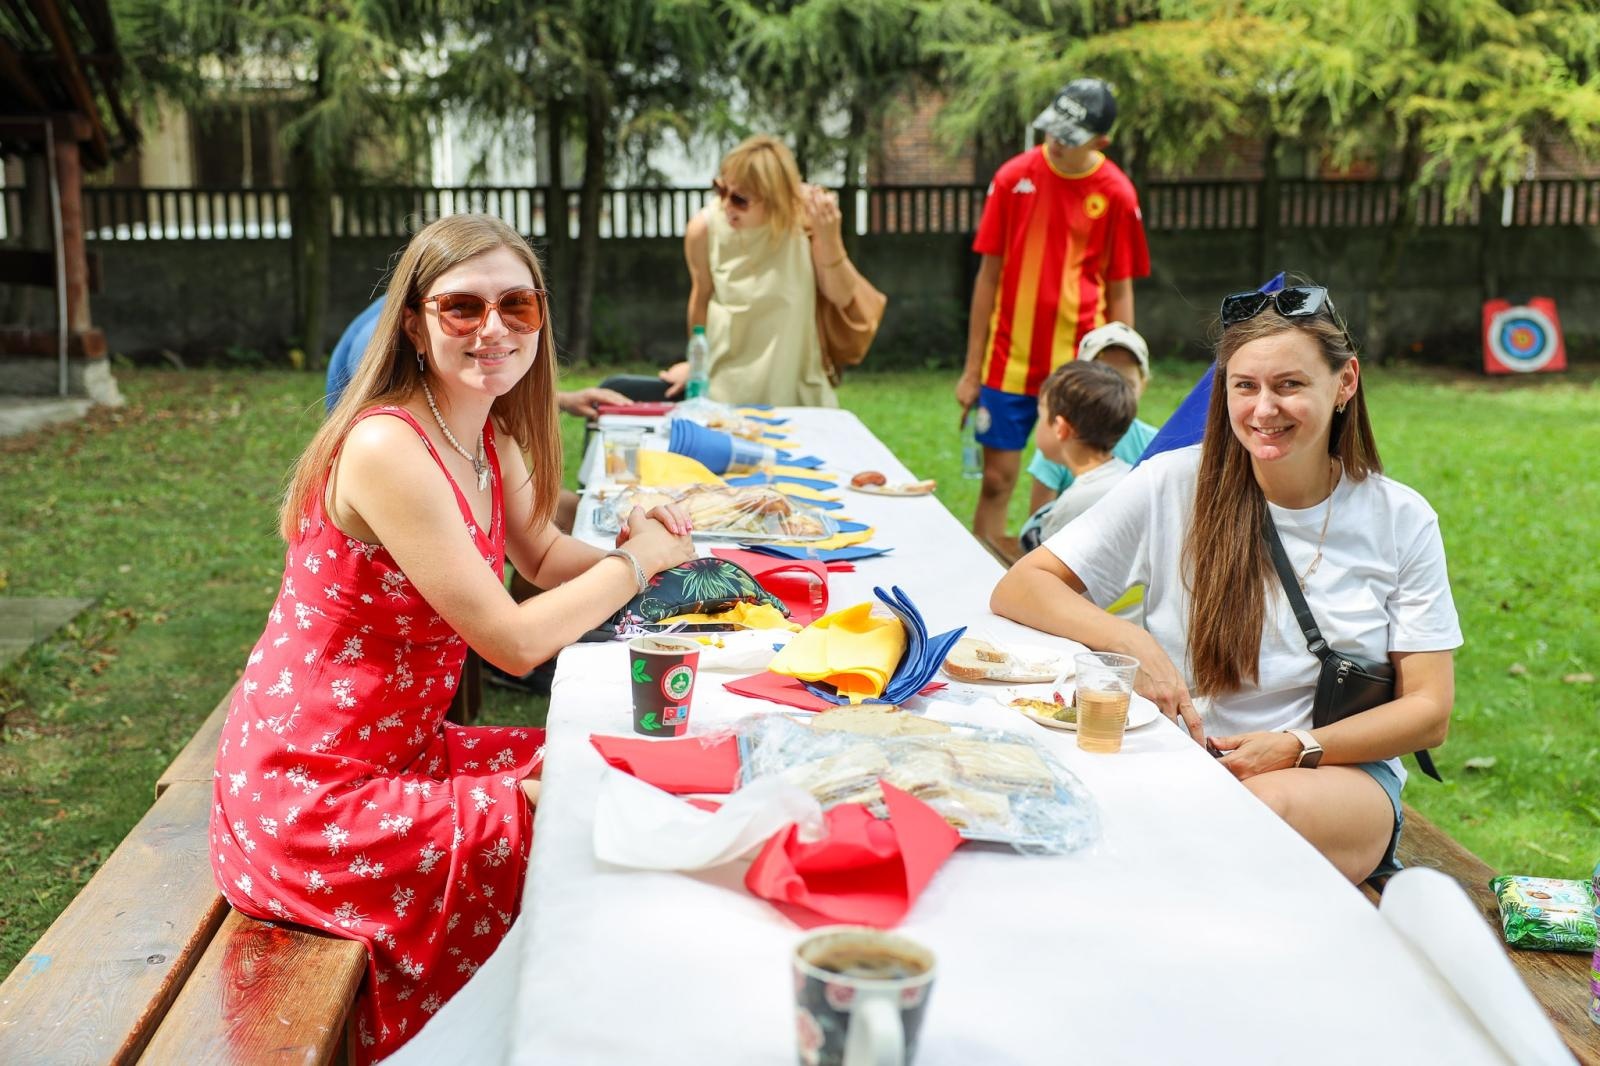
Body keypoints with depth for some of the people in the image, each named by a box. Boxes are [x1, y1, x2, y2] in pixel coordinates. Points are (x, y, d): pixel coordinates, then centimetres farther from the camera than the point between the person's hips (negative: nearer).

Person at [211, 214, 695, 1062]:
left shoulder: (486, 439, 3)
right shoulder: (386, 448, -25)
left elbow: (546, 558, 14)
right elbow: (514, 641, -25)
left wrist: (630, 547, -8)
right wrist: (636, 560, -12)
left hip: (398, 751, 9)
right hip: (306, 802, -9)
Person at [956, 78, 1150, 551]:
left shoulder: (1116, 193, -3)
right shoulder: (1014, 177, -1)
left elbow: (1119, 291, 2)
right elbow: (989, 274, 4)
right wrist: (972, 368, 4)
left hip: (1078, 366, -1)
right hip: (1009, 361, 1)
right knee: (997, 478, 5)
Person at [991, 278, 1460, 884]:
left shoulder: (1401, 521, 2)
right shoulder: (1172, 485, -2)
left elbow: (1429, 711, 3)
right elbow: (1017, 589, -2)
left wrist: (1297, 748, -15)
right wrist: (1132, 642, -20)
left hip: (1342, 772, 1)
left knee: (1272, 806, -36)